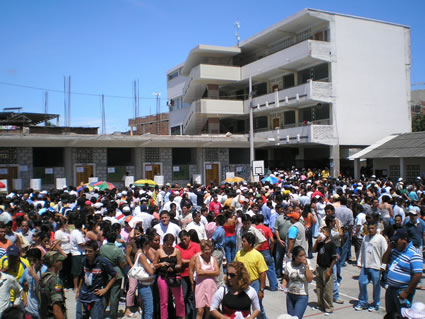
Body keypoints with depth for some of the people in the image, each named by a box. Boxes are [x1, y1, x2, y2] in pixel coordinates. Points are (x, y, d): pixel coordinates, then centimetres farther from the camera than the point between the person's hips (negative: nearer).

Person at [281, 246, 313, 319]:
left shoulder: (307, 265, -9)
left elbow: (309, 279, -19)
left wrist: (306, 266, -22)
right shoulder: (289, 265, -5)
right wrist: (284, 284, -13)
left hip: (302, 296, -3)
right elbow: (285, 278, 7)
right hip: (290, 295, 3)